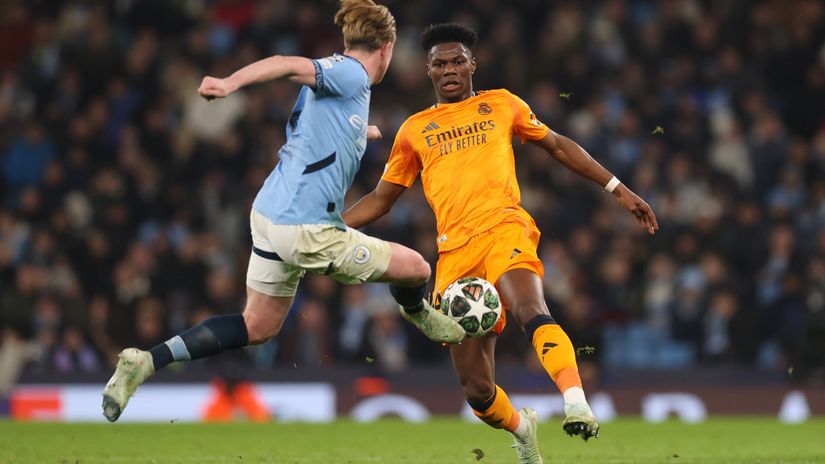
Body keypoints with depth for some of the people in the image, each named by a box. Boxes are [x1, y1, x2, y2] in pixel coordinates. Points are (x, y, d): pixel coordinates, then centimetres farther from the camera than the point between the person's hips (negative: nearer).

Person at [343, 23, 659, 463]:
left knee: (530, 310, -38)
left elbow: (558, 146, 24)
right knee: (476, 389, -2)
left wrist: (619, 190, 19)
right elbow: (381, 198, 24)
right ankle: (521, 427, 29)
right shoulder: (414, 130, 20)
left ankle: (576, 402, -52)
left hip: (502, 229, -2)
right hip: (454, 252, 2)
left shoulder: (501, 105, 17)